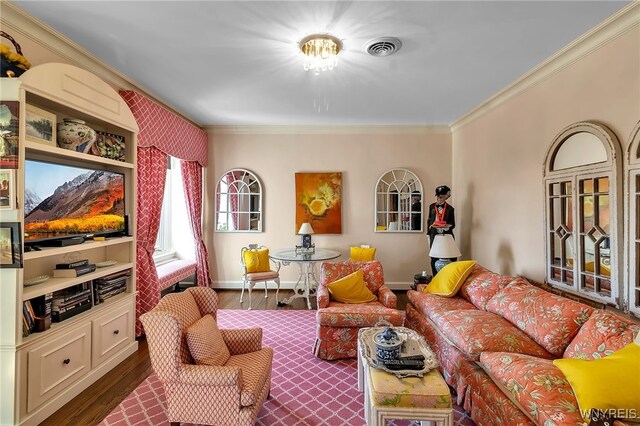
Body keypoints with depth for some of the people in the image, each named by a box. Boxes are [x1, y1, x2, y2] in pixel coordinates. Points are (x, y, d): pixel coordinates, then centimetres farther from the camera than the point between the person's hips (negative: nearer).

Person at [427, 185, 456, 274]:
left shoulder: (450, 208, -1)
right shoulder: (432, 206, 6)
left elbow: (453, 224, 0)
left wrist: (448, 226, -23)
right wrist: (428, 235, 7)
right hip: (434, 235, 2)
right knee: (434, 259, 5)